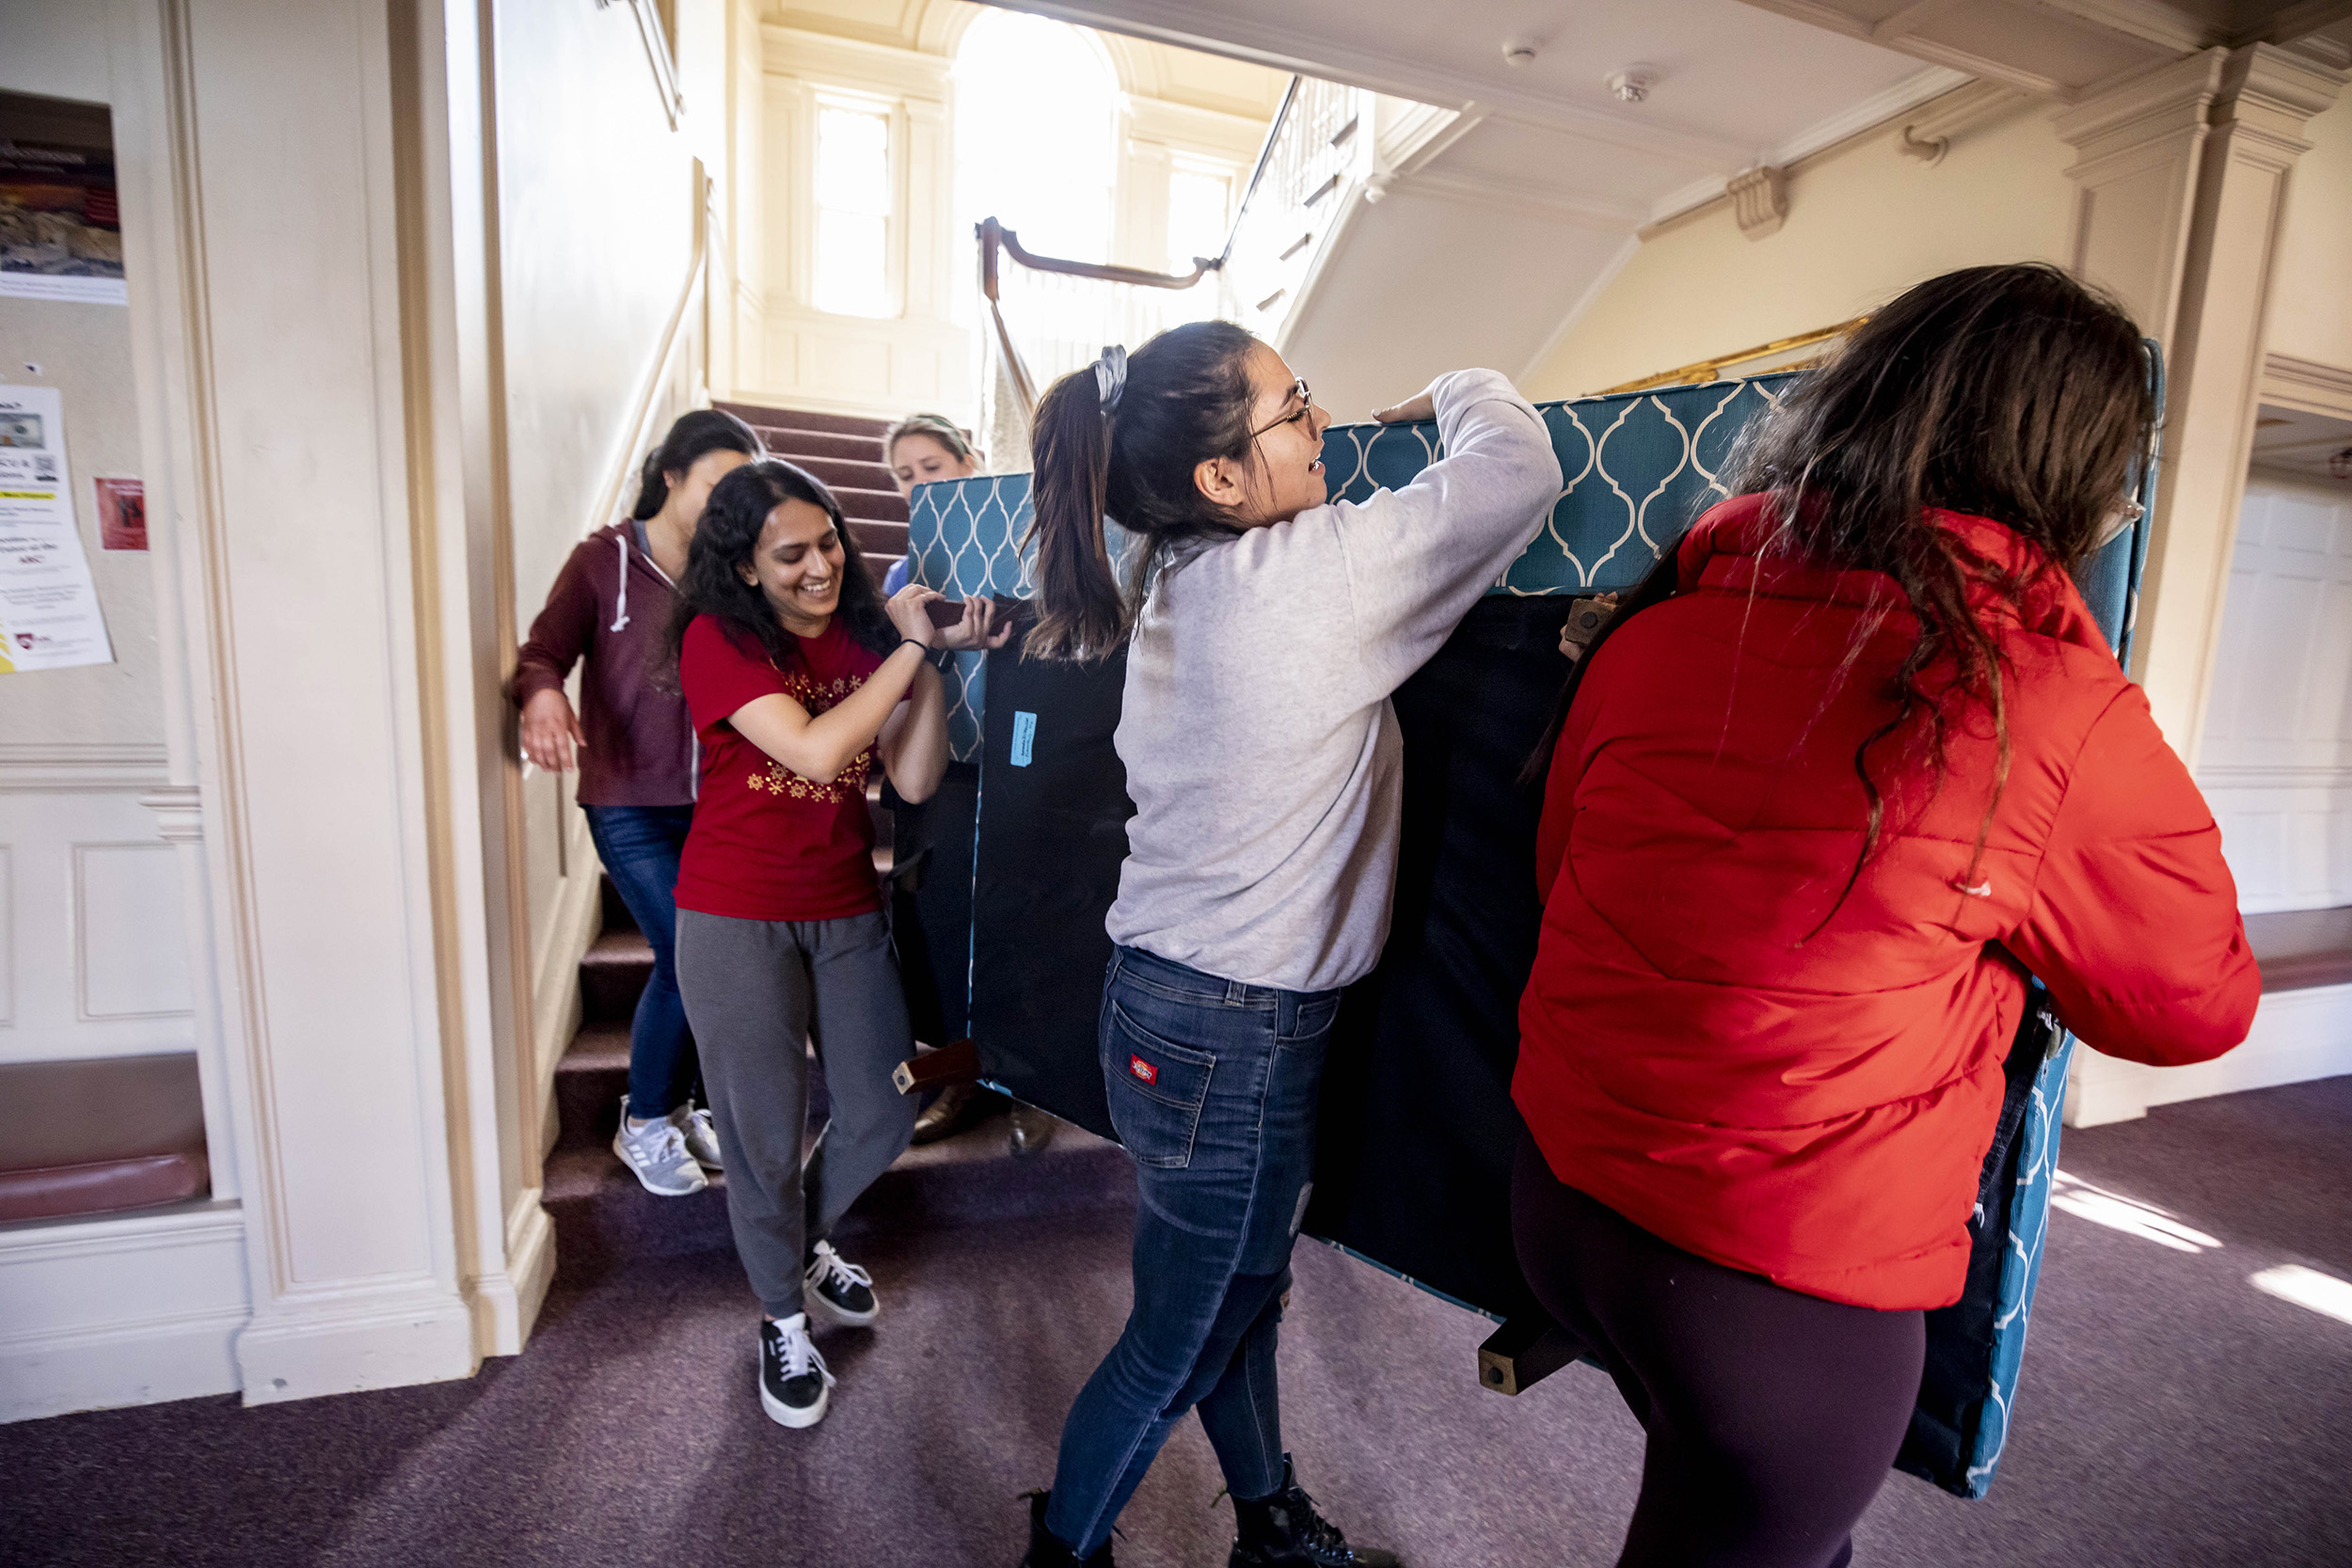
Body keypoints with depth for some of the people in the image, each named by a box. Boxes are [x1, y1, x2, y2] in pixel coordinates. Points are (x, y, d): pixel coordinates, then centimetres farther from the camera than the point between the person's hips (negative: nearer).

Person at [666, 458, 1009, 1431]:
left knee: (883, 1114, 12)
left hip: (847, 911, 5)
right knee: (767, 1133, 9)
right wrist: (911, 648, -20)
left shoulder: (867, 630, 1)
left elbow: (915, 782, -7)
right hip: (738, 920, -4)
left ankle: (805, 1242, 45)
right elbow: (815, 750, -26)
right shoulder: (718, 639, -11)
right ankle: (785, 1320, 35)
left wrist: (934, 657, -16)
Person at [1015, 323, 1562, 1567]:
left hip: (1169, 998, 9)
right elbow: (1521, 463, -18)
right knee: (1174, 1349, 16)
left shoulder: (1171, 578, 3)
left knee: (1245, 1291, 27)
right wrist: (1455, 390, 2)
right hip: (1233, 1038, -8)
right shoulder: (1304, 574, -21)